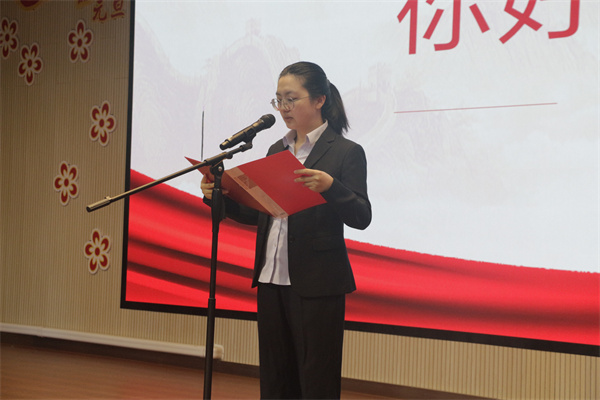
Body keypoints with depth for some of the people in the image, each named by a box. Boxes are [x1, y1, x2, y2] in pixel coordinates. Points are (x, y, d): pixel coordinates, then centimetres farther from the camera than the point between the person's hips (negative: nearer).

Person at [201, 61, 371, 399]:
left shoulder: (346, 152, -4)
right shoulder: (277, 151, 16)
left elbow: (361, 217, -12)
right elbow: (258, 212, 17)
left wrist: (329, 187, -29)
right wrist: (218, 195, 1)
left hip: (317, 285, -6)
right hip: (271, 281, 6)